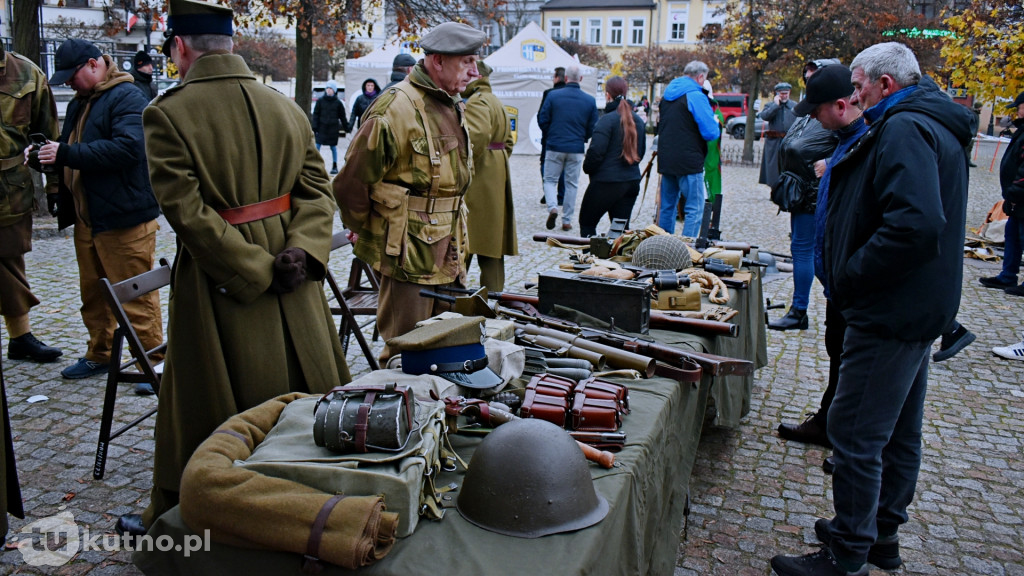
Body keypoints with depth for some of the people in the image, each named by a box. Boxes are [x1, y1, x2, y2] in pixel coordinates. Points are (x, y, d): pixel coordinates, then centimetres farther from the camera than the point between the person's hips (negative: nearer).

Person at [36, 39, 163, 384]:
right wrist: (49, 156, 4)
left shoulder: (127, 98, -11)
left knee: (137, 297, -4)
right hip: (87, 217, 10)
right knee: (92, 293, 18)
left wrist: (67, 154, -23)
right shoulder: (80, 103, 19)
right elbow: (73, 153, 26)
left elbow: (126, 148, -25)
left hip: (124, 219, -10)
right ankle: (99, 355, 32)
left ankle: (154, 363, 6)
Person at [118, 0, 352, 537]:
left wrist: (256, 271, -16)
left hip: (215, 284, -4)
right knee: (307, 395, 18)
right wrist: (302, 251, -12)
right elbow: (317, 188, -1)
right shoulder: (287, 107, 3)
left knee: (200, 409, 10)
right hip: (296, 289, 4)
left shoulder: (167, 113, -12)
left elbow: (187, 211, -19)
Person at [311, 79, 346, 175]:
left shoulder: (338, 102, 1)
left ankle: (334, 167, 16)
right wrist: (315, 127, -4)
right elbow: (315, 114, 2)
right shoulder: (320, 100, 1)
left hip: (333, 128, 0)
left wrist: (346, 127, 8)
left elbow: (342, 116, 7)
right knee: (317, 145, -4)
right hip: (322, 127, 0)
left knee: (333, 147, 8)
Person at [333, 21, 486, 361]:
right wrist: (366, 235, -4)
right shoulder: (396, 107, -18)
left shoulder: (453, 106, 12)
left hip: (447, 253, 9)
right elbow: (351, 182, -17)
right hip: (408, 253, -9)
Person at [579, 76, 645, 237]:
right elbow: (641, 150, 17)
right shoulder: (637, 119, 8)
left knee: (587, 223, 10)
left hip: (606, 182, -7)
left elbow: (596, 150, -19)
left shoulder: (608, 119, -15)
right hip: (632, 180, 7)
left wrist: (588, 168, -2)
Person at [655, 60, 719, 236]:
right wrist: (716, 124, 4)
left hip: (666, 160, 8)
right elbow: (710, 133, -17)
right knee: (695, 210, -3)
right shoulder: (696, 96, -12)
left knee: (667, 207, 16)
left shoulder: (667, 94, 13)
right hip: (689, 162, -8)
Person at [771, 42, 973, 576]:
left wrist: (849, 277, -22)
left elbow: (915, 225, -32)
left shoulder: (904, 130, -18)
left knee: (855, 433, -3)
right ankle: (883, 533, 34)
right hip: (918, 308, 11)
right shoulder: (933, 125, 17)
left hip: (890, 313, -11)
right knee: (898, 430, 19)